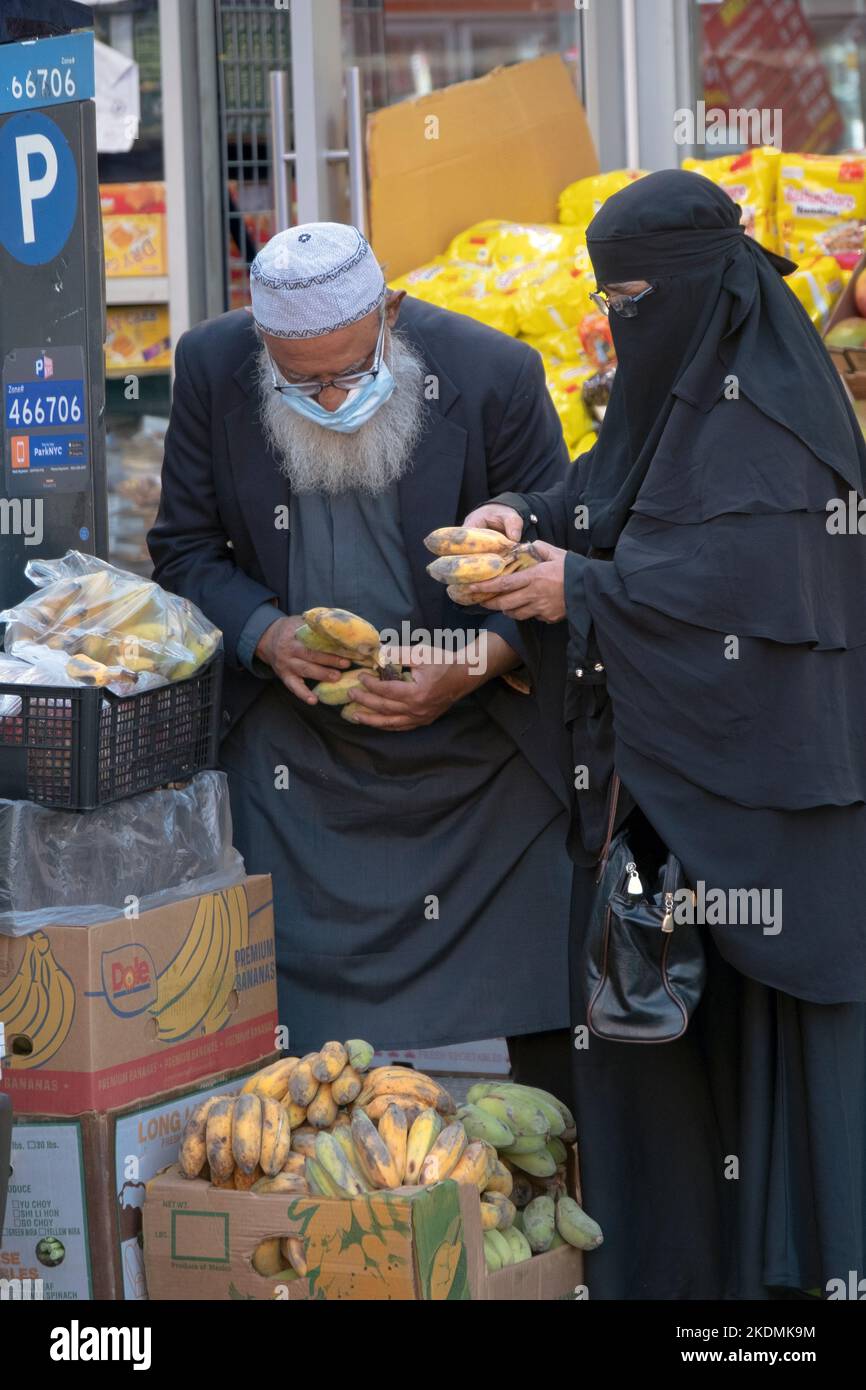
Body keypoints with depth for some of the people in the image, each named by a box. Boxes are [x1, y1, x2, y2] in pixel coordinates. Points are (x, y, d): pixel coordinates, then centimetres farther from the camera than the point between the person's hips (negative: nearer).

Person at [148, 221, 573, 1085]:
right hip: (294, 758, 2)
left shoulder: (494, 376, -14)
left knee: (539, 1005, 2)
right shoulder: (212, 369, -7)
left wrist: (474, 666, -23)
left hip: (481, 747, -1)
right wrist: (265, 634, -17)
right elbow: (184, 550, 3)